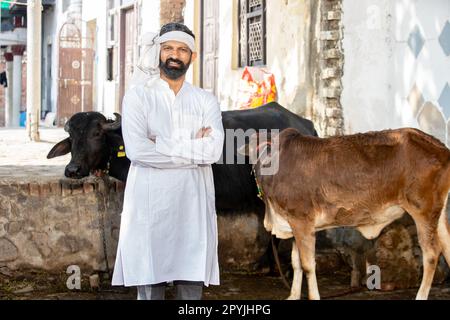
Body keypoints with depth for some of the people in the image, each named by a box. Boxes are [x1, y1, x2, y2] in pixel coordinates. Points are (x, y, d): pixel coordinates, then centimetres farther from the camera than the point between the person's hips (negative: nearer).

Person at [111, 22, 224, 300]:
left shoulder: (206, 101, 11)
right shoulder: (138, 96, 4)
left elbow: (214, 150, -6)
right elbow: (137, 150, -12)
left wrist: (162, 145, -8)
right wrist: (194, 148, -7)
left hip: (194, 207, 2)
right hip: (149, 207, -2)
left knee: (192, 287, 3)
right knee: (150, 287, 1)